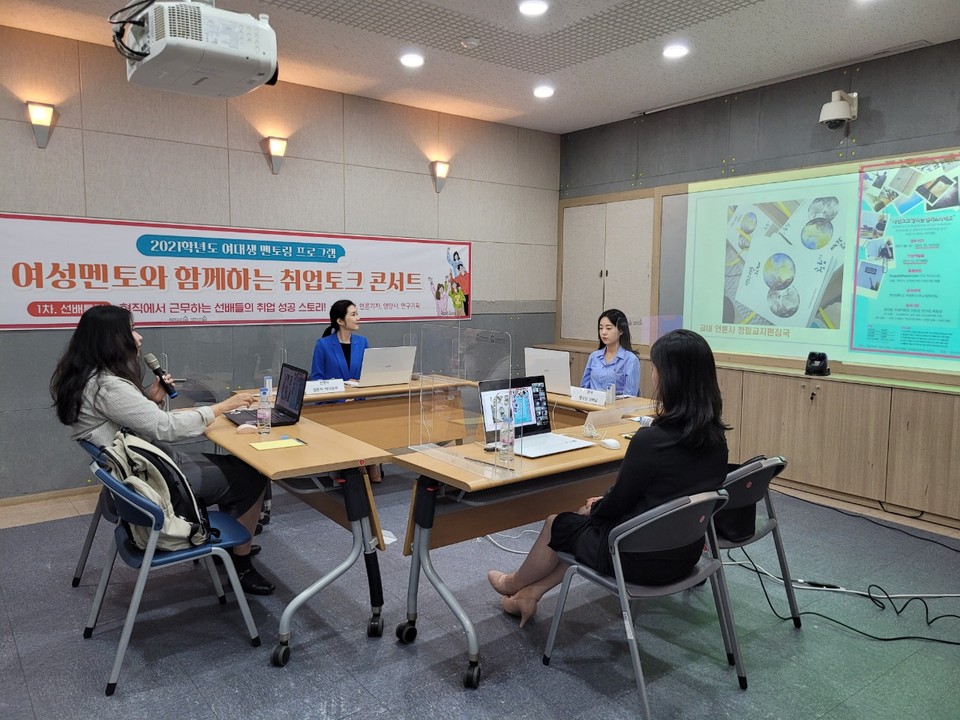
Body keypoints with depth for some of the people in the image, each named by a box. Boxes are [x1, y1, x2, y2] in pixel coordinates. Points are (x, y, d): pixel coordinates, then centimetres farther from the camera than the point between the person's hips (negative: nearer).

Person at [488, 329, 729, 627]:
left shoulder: (650, 440, -30)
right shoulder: (715, 437, -5)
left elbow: (618, 504, -16)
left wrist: (591, 509, 7)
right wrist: (602, 504, 13)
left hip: (645, 559, -7)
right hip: (685, 553, 7)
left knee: (556, 524, 18)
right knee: (588, 524, 26)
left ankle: (515, 584, 44)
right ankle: (530, 593, 33)